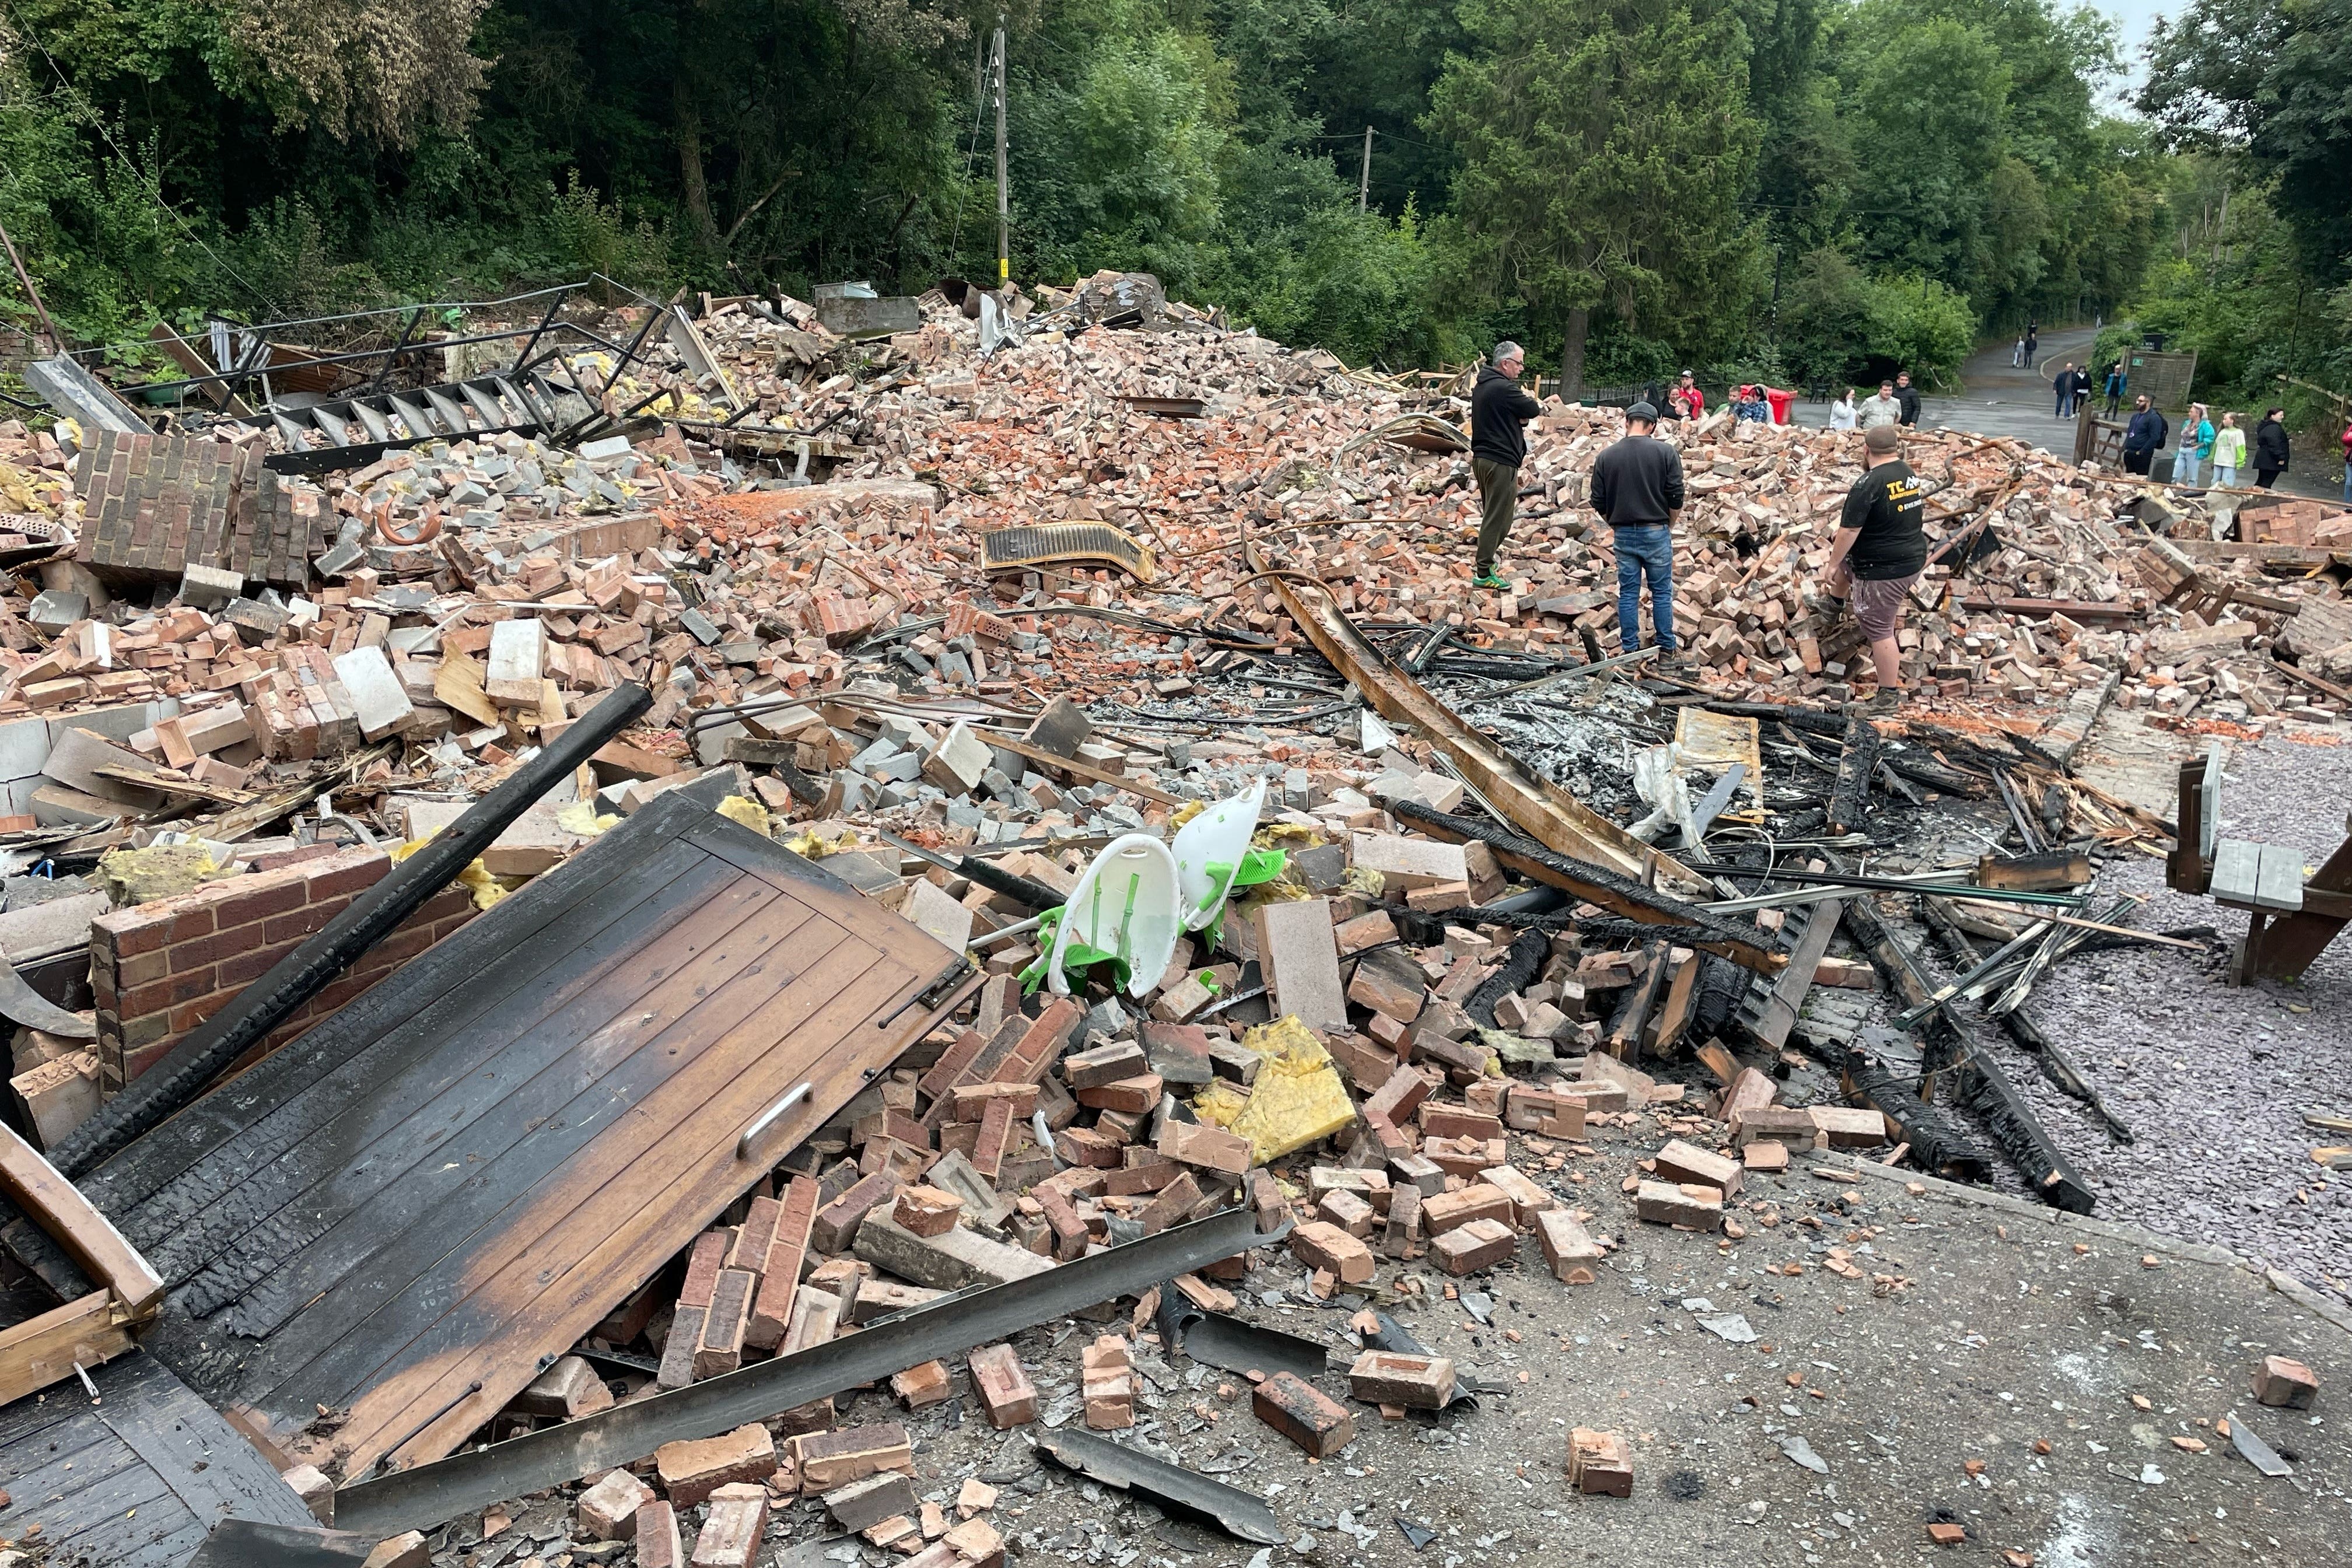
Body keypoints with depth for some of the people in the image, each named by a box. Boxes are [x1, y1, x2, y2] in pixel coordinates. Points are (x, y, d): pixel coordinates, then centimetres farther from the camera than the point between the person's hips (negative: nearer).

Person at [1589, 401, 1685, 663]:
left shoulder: (1606, 456, 0)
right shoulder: (1666, 453, -5)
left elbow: (1598, 503, 2)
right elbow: (1676, 498, -5)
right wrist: (1669, 525, 12)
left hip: (1623, 534, 2)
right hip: (1656, 532, -2)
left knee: (1628, 593, 9)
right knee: (1662, 592, 7)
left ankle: (1630, 649, 11)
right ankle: (1666, 650, 10)